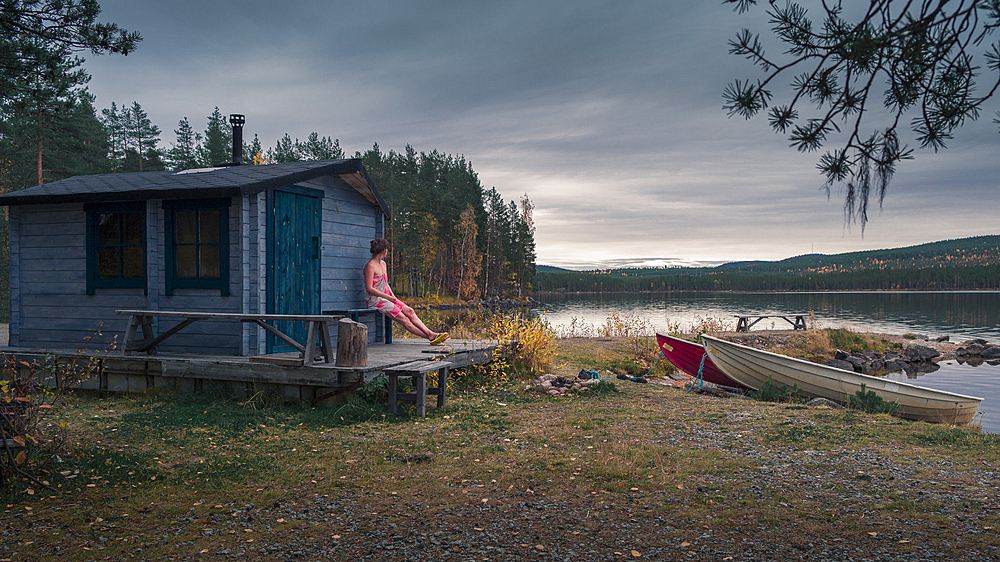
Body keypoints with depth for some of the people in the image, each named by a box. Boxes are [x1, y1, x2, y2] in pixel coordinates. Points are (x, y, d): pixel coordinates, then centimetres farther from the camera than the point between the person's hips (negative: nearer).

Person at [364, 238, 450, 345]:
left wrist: (392, 296, 3)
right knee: (404, 320, -13)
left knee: (409, 311, -9)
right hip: (375, 300, -9)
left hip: (385, 297, 9)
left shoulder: (383, 264, 15)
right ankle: (430, 336, -13)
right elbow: (369, 289, -18)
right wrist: (388, 297, -17)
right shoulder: (370, 266, -14)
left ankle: (430, 333, -15)